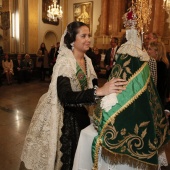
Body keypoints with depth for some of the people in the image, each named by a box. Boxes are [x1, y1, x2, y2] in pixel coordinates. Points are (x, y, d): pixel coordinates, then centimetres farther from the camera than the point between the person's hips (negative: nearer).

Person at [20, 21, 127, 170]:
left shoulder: (87, 60, 1)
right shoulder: (64, 62, -22)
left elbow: (91, 86, 3)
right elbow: (65, 96, -36)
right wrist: (99, 91, -47)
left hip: (80, 114, 7)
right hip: (65, 117, -6)